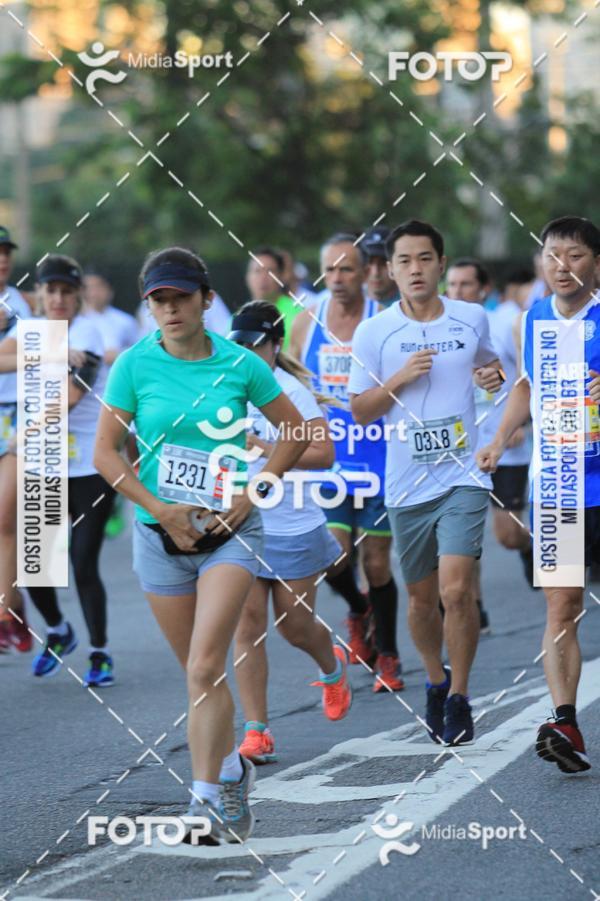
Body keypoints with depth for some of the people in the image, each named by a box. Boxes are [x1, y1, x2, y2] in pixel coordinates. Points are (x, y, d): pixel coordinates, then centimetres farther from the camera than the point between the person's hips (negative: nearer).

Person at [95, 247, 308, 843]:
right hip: (162, 534, 2)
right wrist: (160, 509, -9)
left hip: (228, 531, -2)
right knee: (197, 672, 10)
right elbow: (106, 453, 0)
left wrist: (253, 492, -2)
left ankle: (207, 797, -15)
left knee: (204, 667, -16)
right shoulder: (135, 364, -3)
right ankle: (232, 770, 31)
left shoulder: (241, 364, -3)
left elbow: (294, 432, 9)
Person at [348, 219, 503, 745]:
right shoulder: (373, 333, 0)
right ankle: (436, 681, 36)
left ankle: (459, 696, -1)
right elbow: (360, 410, 3)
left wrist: (494, 376, -2)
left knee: (455, 589, -15)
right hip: (407, 484, 1)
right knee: (421, 598, 11)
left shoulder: (472, 320, 2)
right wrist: (400, 378, -14)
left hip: (463, 476, -1)